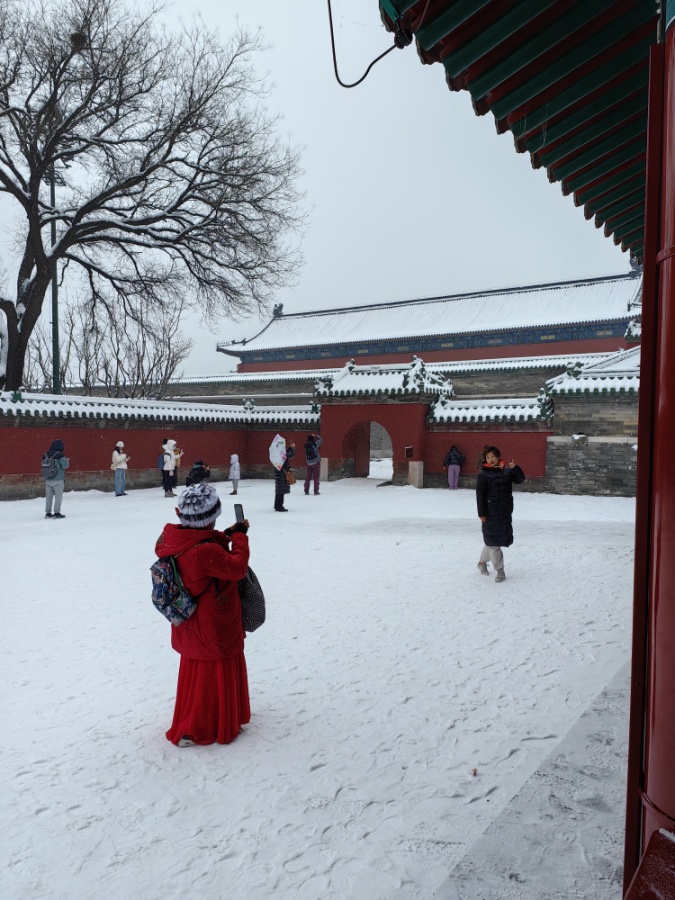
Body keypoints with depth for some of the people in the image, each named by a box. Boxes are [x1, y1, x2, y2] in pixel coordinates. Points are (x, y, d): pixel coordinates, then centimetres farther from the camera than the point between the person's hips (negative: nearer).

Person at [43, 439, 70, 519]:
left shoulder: (46, 455, 5)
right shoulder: (60, 455, -12)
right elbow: (65, 465, -11)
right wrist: (67, 460, 8)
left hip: (48, 479, 6)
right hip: (58, 479, -6)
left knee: (49, 496, 12)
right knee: (58, 496, 3)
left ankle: (48, 513, 16)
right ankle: (57, 513, 2)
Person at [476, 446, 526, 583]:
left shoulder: (507, 470, 5)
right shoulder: (484, 474, -7)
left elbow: (520, 480, 4)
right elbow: (480, 494, -8)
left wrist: (515, 468, -13)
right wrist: (481, 513, -12)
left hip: (505, 511, 4)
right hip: (490, 513, -4)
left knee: (492, 540, 13)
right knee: (493, 541, -2)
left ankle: (482, 561, 33)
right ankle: (499, 570, 7)